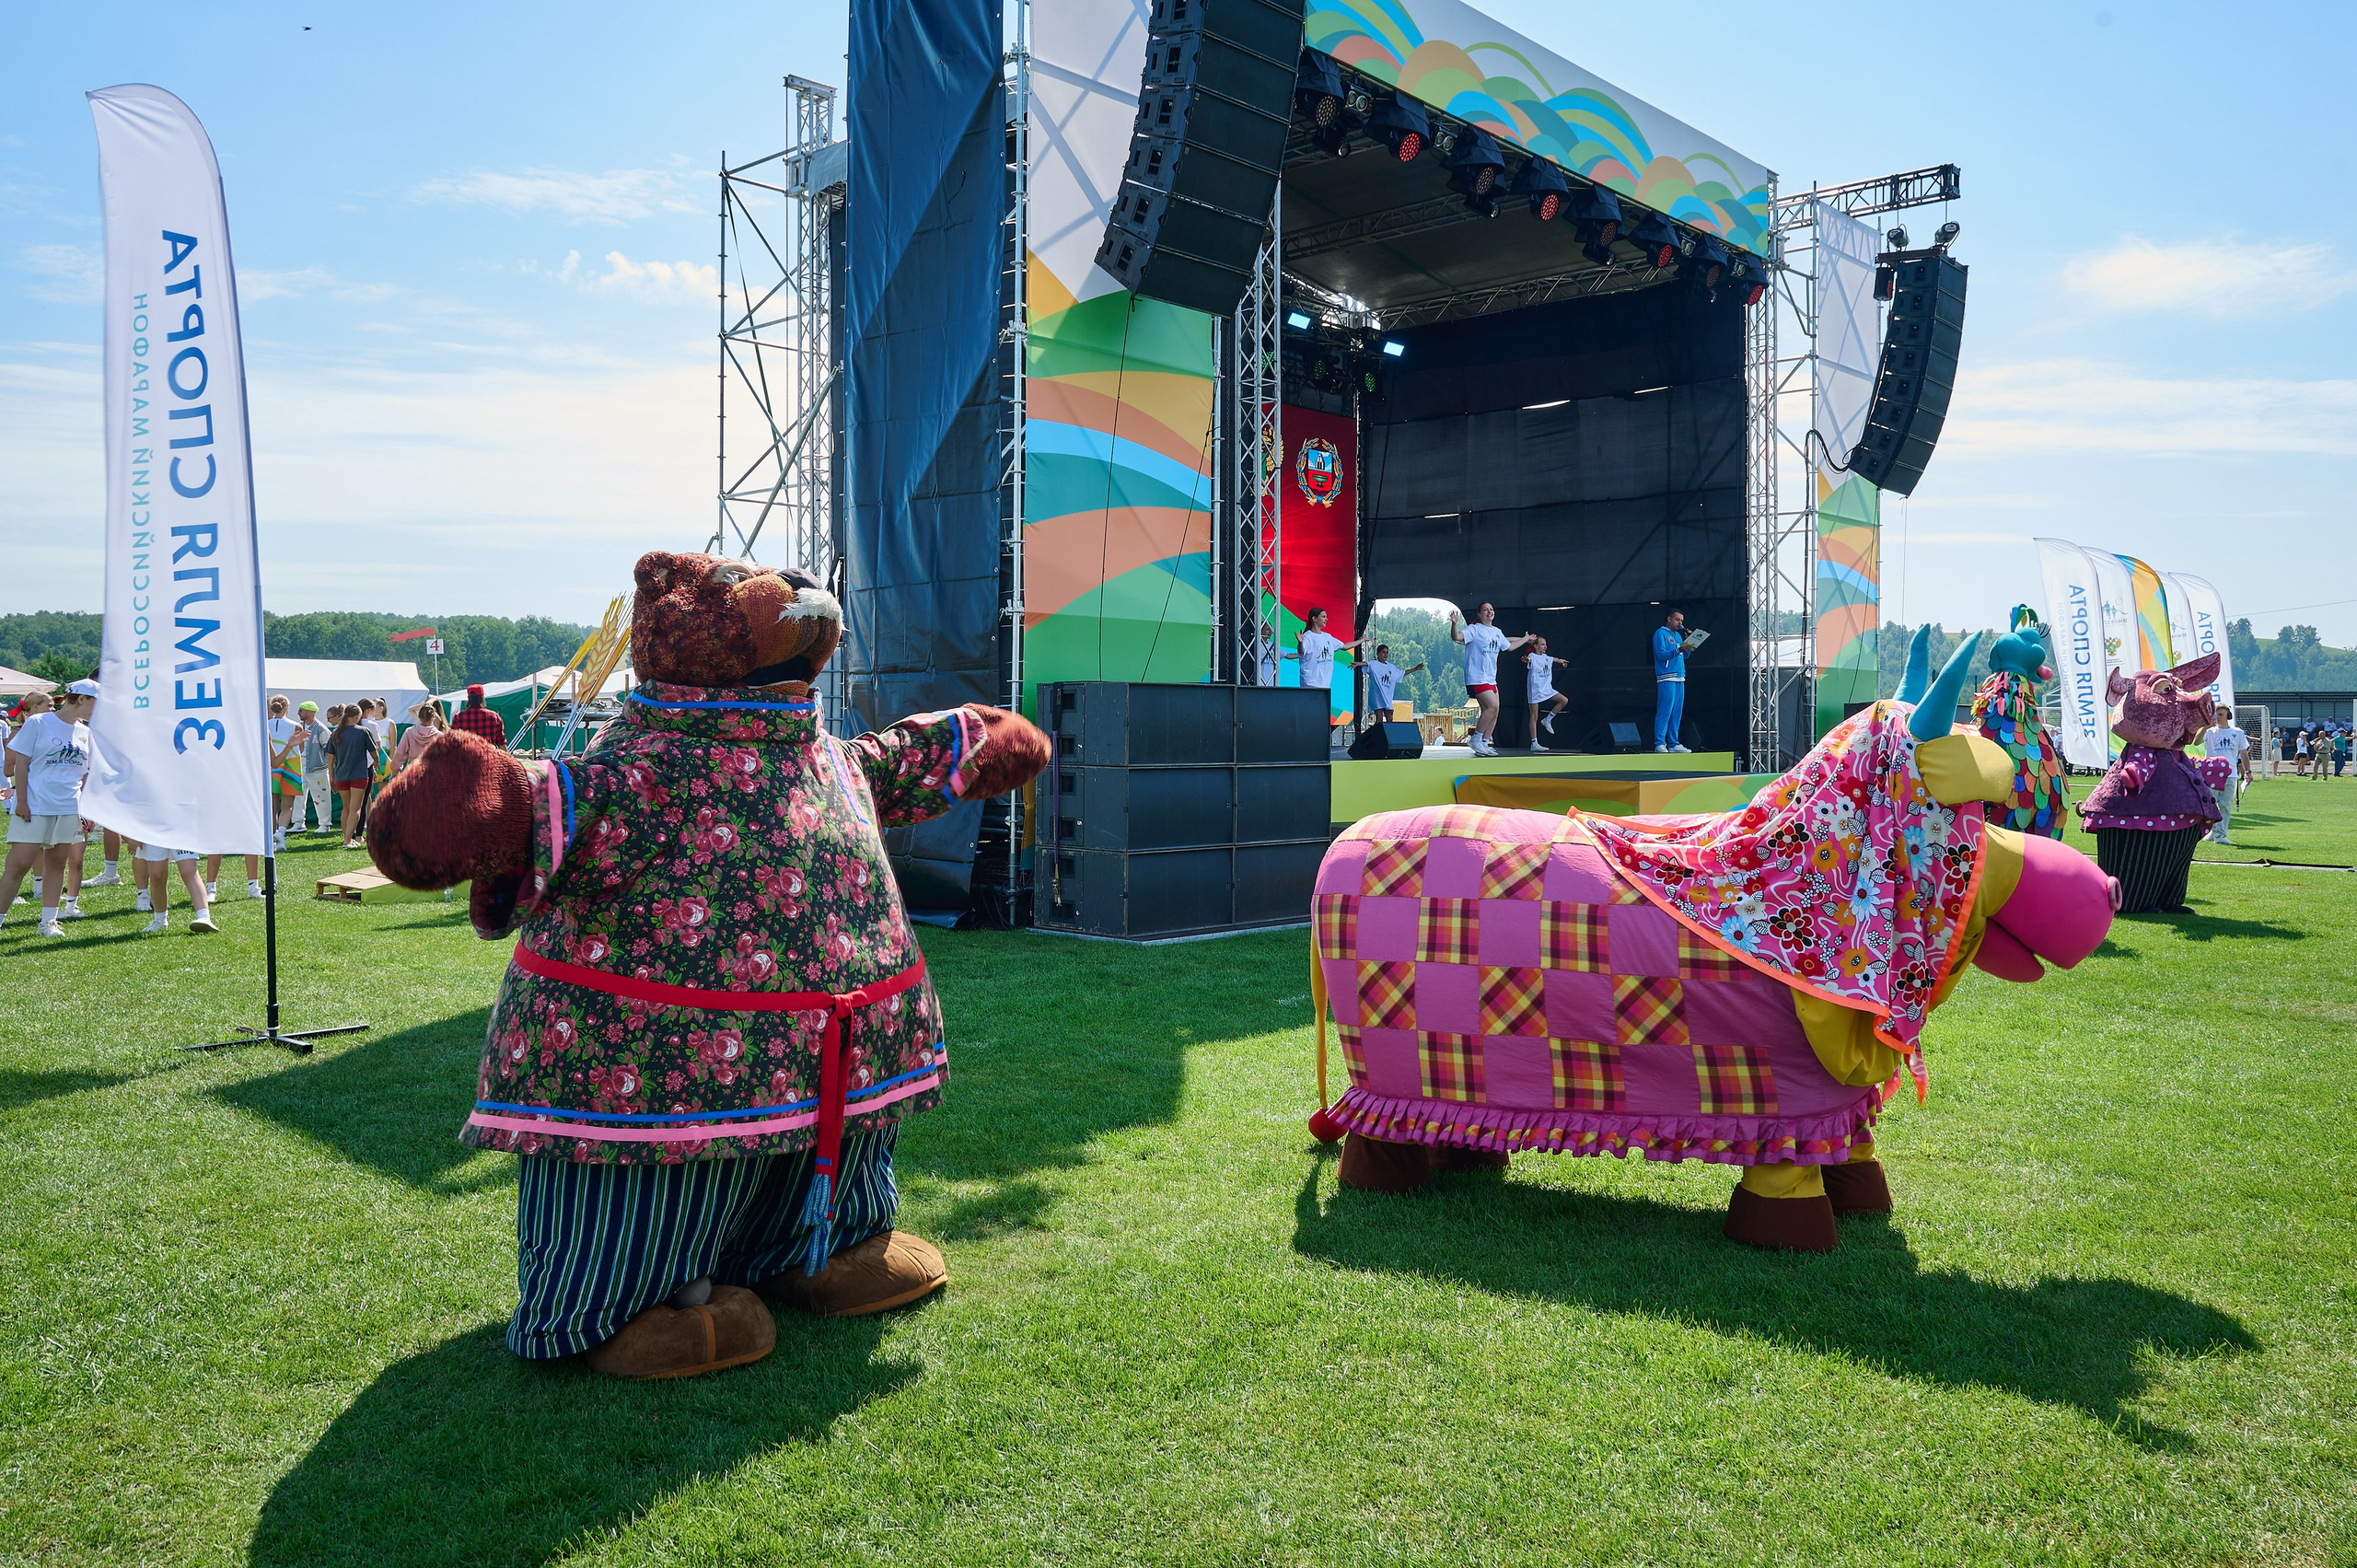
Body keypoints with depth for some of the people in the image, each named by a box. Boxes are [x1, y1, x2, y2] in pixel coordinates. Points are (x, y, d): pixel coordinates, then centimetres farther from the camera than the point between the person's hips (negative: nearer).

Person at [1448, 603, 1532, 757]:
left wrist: (1525, 639, 40)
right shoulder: (1474, 629, -7)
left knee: (1493, 712, 3)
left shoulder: (1497, 632, 16)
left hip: (1491, 679, 8)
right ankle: (1476, 739, -8)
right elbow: (1457, 637, -24)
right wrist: (1454, 623, -41)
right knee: (1492, 706, -19)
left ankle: (1483, 744, 10)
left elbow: (1509, 646, 33)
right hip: (1477, 677, -8)